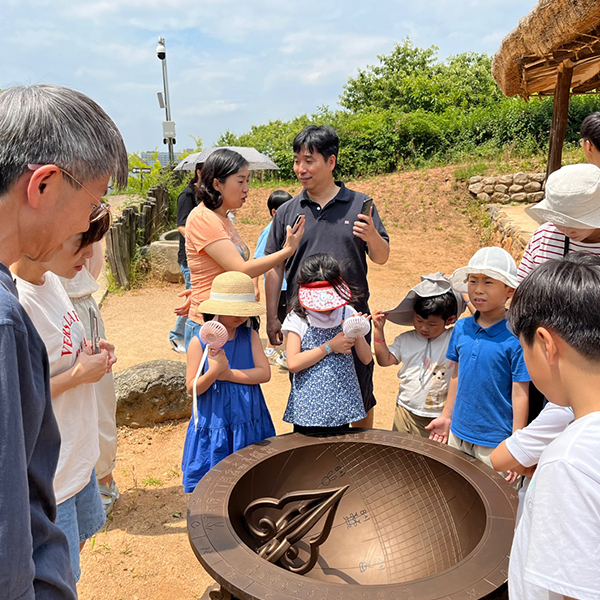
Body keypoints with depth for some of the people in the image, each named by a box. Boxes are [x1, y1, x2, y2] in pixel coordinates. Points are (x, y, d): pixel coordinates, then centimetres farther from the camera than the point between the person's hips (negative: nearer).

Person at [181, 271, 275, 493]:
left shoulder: (250, 336, -2)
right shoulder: (199, 343, -10)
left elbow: (264, 373, -11)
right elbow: (193, 388, -9)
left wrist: (226, 373, -18)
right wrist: (214, 371, -28)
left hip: (251, 424, 3)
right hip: (214, 425, -2)